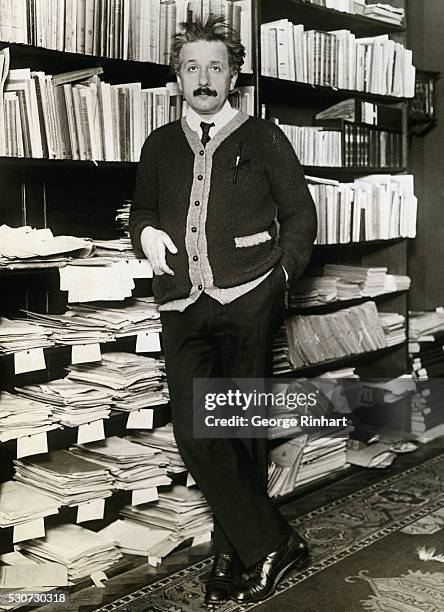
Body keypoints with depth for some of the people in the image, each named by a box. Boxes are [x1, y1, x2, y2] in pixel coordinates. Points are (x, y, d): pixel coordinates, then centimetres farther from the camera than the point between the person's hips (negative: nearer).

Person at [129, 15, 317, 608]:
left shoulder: (264, 138, 10)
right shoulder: (160, 145, 18)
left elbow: (300, 214, 12)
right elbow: (141, 211, 27)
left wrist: (280, 273, 0)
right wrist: (147, 234, 4)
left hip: (249, 301, -2)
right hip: (183, 307, 3)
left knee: (241, 431, 0)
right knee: (194, 432, -8)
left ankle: (231, 554, 14)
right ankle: (273, 544, 4)